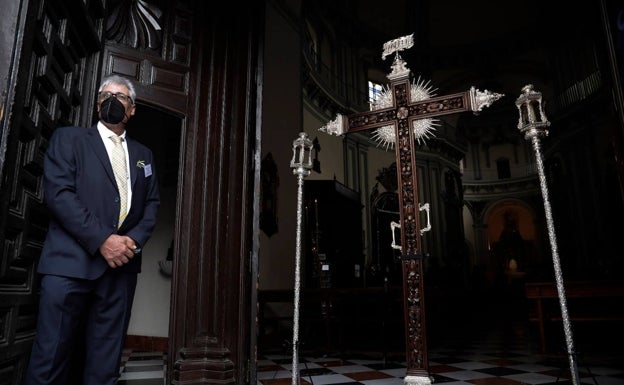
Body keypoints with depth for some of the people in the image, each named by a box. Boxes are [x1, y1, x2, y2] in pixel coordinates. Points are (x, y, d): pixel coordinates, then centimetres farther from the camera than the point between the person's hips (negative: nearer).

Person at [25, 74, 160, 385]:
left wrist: (134, 239, -6)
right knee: (51, 355, -1)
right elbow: (58, 193, -6)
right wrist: (102, 240, -14)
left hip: (121, 265, 3)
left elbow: (152, 204, 14)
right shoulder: (68, 138, 8)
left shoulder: (143, 154, 19)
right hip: (70, 262, -3)